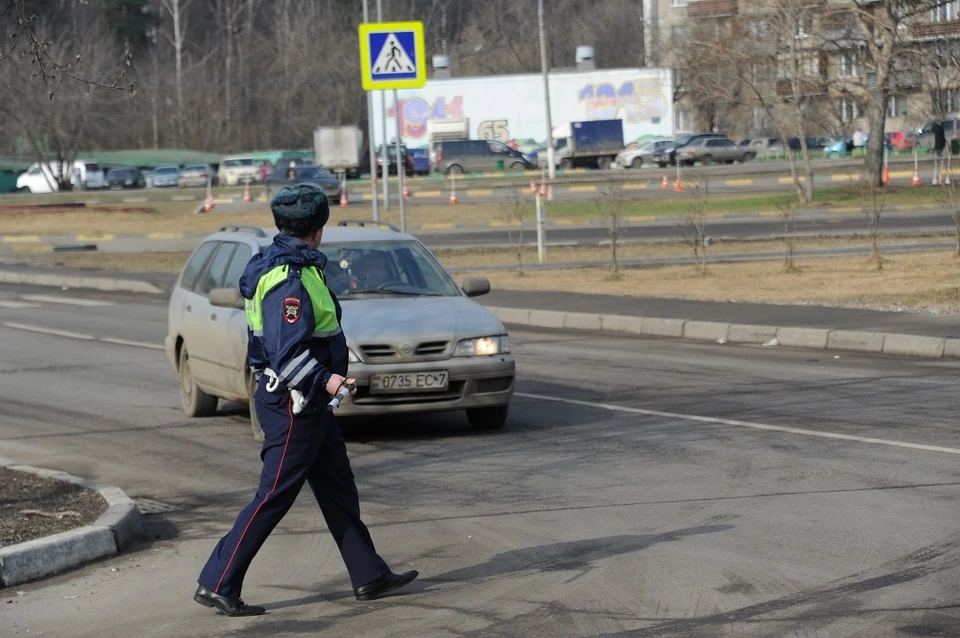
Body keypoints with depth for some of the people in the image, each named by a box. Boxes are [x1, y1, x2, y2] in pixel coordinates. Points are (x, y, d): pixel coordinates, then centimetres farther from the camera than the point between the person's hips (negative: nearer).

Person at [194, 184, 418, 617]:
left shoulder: (278, 267, 10)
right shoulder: (291, 280, -22)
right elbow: (286, 353, -26)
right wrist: (323, 380, -35)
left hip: (306, 403, 11)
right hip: (292, 405, -11)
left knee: (338, 490, 15)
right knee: (274, 496, -5)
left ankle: (370, 576, 23)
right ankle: (217, 585, -1)